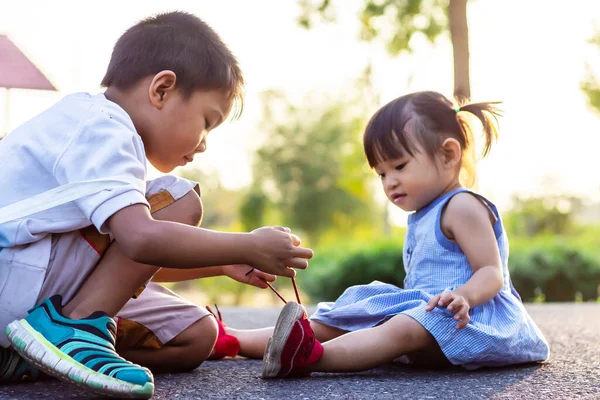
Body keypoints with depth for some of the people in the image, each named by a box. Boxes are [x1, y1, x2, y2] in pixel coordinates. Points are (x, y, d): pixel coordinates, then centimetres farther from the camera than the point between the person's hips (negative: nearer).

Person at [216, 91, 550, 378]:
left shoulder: (462, 207, -7)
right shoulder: (423, 218, 23)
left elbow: (492, 273, -15)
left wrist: (464, 296, -33)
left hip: (462, 319, -9)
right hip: (423, 311, 9)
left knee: (404, 329, -37)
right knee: (342, 320, 0)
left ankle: (309, 356, -62)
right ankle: (235, 340, -5)